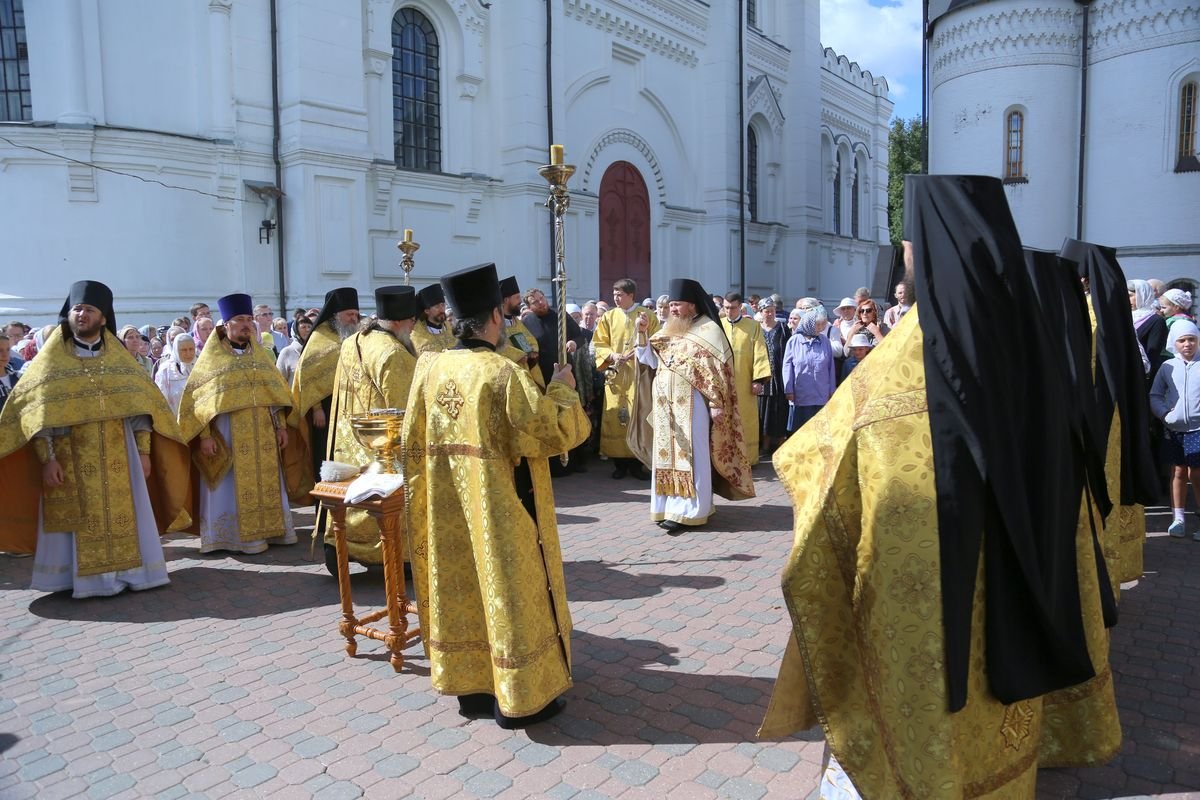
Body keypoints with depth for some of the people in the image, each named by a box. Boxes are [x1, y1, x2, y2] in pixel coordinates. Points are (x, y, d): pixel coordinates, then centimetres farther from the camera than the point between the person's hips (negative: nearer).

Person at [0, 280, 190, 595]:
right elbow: (36, 411, -4)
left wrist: (144, 451, -3)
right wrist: (47, 458, -14)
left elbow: (141, 404, 5)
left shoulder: (119, 357, 9)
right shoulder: (52, 359, 3)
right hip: (70, 457, -2)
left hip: (118, 455, 2)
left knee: (124, 516, 4)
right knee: (78, 520, 0)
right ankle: (83, 577, 9)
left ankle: (126, 571, 14)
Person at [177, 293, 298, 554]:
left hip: (262, 433, 4)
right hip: (227, 434, -4)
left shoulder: (261, 353, 11)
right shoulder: (211, 357, -1)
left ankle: (267, 529, 18)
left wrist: (281, 425, 5)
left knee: (265, 482, 8)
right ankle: (237, 535, 8)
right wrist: (204, 435, -11)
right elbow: (196, 398, -4)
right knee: (233, 488, 0)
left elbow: (277, 391, 12)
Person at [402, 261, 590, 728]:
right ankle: (518, 699, 16)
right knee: (507, 588, 5)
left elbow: (414, 444, 8)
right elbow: (554, 429, -18)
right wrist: (561, 389, -2)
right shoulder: (502, 372, -19)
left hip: (447, 509, 7)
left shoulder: (429, 368, 1)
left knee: (461, 586, 17)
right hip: (499, 505, -7)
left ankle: (469, 683, 29)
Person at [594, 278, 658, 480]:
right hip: (615, 374, 1)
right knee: (615, 417, -1)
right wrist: (612, 355, -12)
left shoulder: (648, 316, 4)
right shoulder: (608, 317, 8)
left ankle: (636, 462, 7)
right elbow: (599, 344, 6)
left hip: (639, 374, -1)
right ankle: (620, 462, 8)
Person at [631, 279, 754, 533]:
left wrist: (716, 403, -14)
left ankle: (688, 511, 0)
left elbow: (718, 369, -9)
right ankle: (670, 505, 16)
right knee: (668, 454, 9)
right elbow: (651, 360, 10)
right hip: (665, 403, 7)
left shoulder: (708, 330, -5)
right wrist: (642, 334, -2)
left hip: (691, 403, -7)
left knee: (689, 455, -4)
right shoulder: (668, 330, 14)